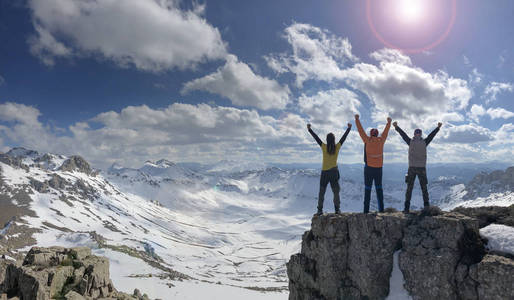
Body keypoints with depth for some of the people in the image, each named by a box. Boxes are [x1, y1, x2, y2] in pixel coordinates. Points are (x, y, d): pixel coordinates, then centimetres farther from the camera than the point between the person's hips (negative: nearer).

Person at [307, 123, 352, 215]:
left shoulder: (324, 147, -8)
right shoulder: (337, 147, -3)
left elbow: (316, 138, -2)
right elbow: (344, 137, 8)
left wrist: (309, 129, 6)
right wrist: (349, 128, 20)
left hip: (325, 172, -1)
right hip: (334, 172, 1)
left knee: (322, 192, 6)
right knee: (336, 191, 11)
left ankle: (320, 210, 5)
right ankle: (337, 209, 8)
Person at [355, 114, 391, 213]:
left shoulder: (367, 140, -5)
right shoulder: (381, 140, 3)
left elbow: (361, 130, 3)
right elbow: (386, 132, 20)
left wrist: (357, 120, 13)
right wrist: (389, 122, 36)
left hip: (369, 167, -3)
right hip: (379, 168, 3)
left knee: (367, 189, -1)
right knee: (379, 188, 10)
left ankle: (366, 209, -4)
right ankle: (381, 209, 9)